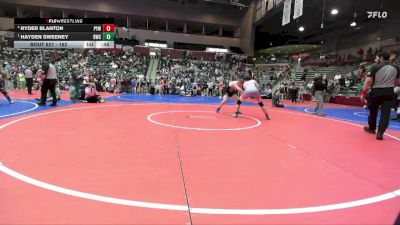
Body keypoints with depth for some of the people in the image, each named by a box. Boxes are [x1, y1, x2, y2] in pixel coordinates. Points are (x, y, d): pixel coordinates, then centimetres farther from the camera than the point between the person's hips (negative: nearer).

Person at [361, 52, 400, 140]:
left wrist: (363, 93, -11)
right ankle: (380, 133, -3)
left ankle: (372, 128, 34)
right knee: (385, 113, 3)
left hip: (376, 92, -3)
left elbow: (368, 81, -17)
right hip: (389, 92, 3)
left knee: (373, 111, 16)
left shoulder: (375, 67, -11)